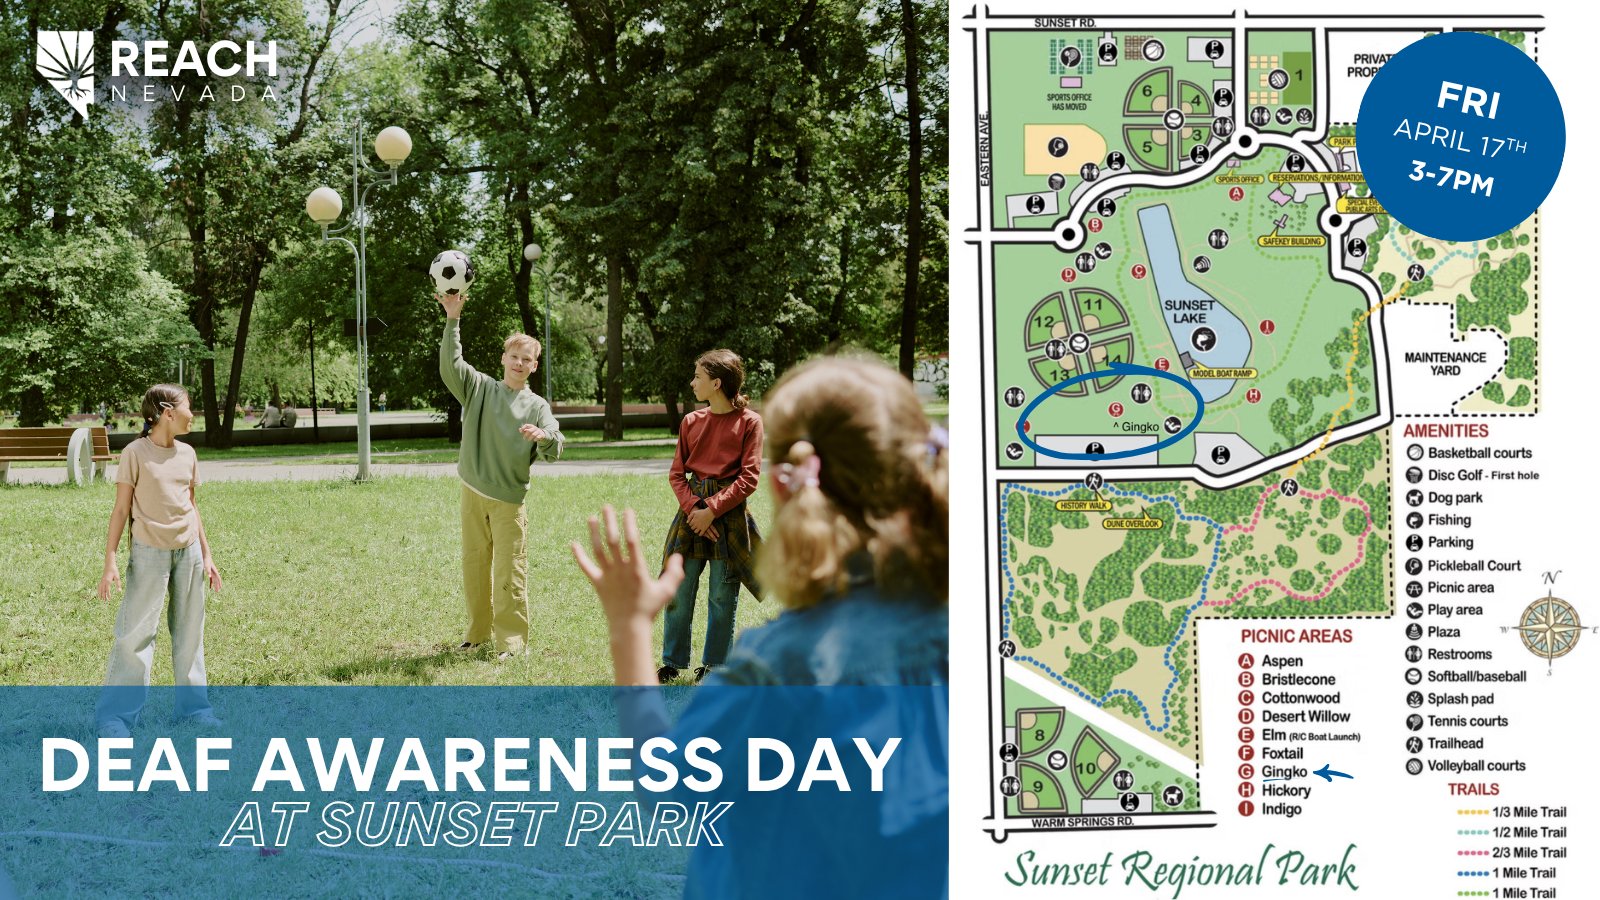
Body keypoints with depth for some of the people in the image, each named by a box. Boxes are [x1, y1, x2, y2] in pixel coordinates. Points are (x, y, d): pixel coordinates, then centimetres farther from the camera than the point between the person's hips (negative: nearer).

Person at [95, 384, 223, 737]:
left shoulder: (187, 453, 8)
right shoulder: (136, 453, -8)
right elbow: (121, 509, -8)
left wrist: (206, 555, 16)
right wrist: (110, 561, -12)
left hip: (188, 551, 5)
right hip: (150, 552, -5)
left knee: (190, 631, 9)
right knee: (136, 632, -6)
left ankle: (193, 705, 18)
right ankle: (113, 714, -1)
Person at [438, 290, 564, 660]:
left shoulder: (537, 406, 4)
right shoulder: (480, 388, 6)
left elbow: (555, 449, -8)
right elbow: (450, 365, -9)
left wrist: (543, 436, -32)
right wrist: (452, 320, -19)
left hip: (510, 500, -2)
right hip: (473, 494, 2)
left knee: (509, 573, -5)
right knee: (474, 566, 10)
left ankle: (511, 640, 2)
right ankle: (478, 633, 23)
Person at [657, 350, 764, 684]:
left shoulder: (749, 422, -6)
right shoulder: (691, 421, 8)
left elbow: (749, 479, -9)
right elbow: (677, 473, 8)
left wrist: (712, 509, -14)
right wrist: (693, 508, -9)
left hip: (729, 514, -4)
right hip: (692, 511, 4)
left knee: (722, 597, 4)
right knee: (678, 592, 5)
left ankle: (712, 665, 17)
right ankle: (672, 662, 18)